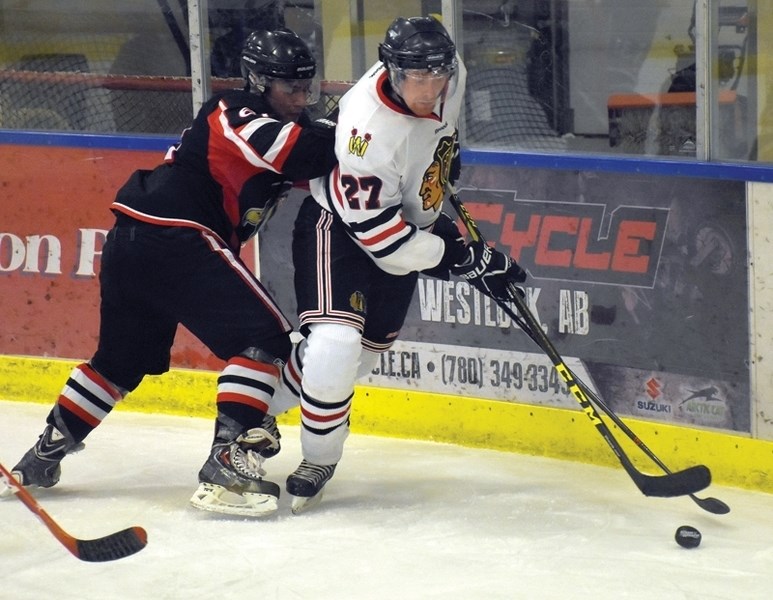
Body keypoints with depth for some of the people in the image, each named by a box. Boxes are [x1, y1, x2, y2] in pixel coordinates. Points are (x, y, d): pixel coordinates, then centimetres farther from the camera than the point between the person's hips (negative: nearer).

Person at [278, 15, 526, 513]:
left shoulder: (449, 75, -16)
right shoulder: (371, 128, -37)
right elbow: (378, 231, -34)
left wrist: (447, 152, 18)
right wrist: (465, 259, -31)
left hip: (404, 223, 8)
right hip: (340, 227, -8)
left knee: (372, 343, 16)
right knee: (336, 345, -24)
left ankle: (267, 409, 35)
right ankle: (319, 460, -2)